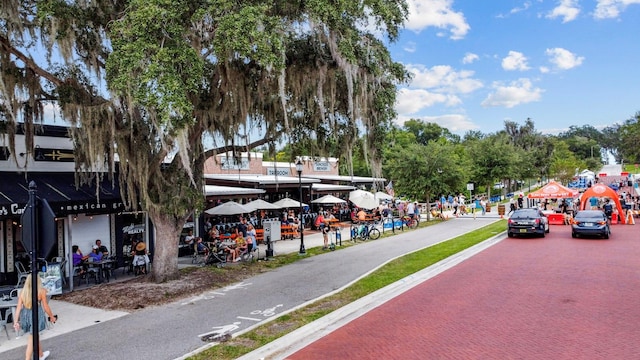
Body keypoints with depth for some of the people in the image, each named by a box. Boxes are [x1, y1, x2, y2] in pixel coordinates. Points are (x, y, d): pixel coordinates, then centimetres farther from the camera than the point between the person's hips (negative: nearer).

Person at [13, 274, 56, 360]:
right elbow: (46, 307, -7)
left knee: (35, 336, 24)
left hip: (25, 315, 5)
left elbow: (19, 307, -4)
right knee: (32, 340, 7)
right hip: (36, 315, -5)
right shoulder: (41, 291, -13)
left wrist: (16, 321, 0)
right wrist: (52, 317, 6)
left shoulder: (22, 291, -1)